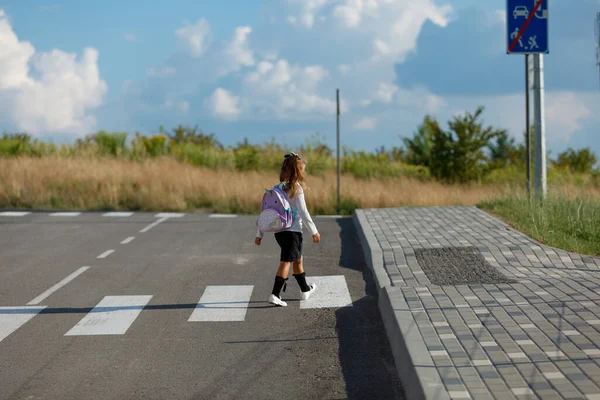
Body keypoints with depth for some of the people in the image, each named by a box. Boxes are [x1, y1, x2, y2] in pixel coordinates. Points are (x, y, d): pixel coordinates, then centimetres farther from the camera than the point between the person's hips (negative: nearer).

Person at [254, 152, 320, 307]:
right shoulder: (296, 188, -10)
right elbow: (303, 212, -13)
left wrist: (259, 234, 11)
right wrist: (314, 231, -6)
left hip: (279, 231, 7)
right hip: (292, 231, -7)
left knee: (298, 259, 22)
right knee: (285, 262, -7)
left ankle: (305, 290, 35)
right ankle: (275, 295, -15)